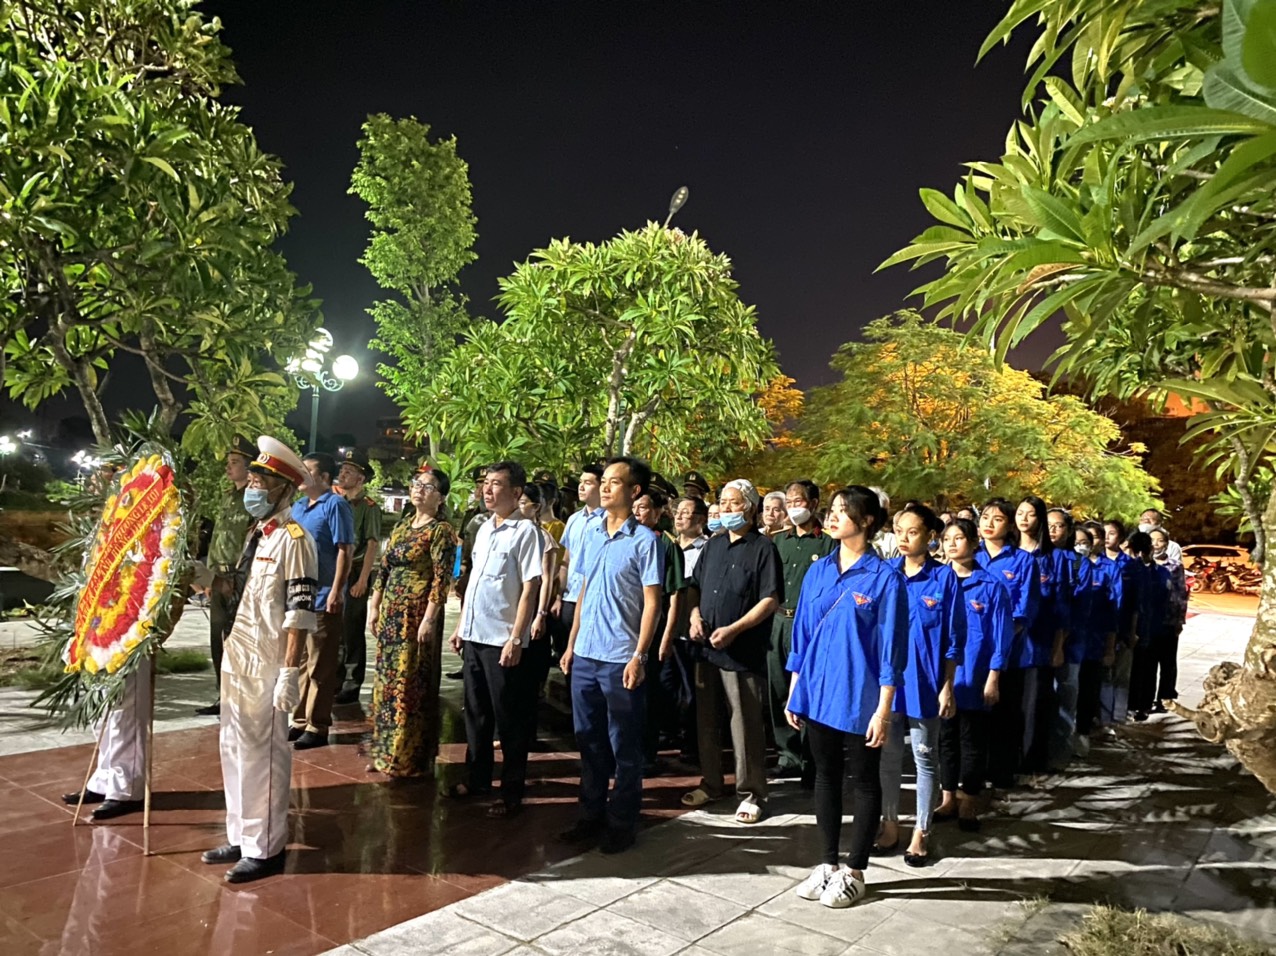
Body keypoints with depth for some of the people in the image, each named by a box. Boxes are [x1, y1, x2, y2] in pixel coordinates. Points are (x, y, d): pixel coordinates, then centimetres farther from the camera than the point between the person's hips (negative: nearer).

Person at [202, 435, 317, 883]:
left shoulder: (294, 539, -14)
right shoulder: (256, 534, 14)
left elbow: (300, 611, -18)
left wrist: (290, 671, -21)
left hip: (267, 665, -9)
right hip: (237, 659, 9)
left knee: (263, 755, 1)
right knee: (234, 750, 16)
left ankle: (266, 849, 14)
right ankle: (241, 838, 30)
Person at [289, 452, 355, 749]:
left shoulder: (335, 505, -9)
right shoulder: (297, 507, 16)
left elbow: (344, 551, -14)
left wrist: (336, 591, -20)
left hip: (322, 600, -8)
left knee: (320, 668, -1)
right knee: (299, 664, 15)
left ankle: (317, 728, 7)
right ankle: (300, 721, 25)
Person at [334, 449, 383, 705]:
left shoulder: (368, 506, -7)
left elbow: (372, 545, -10)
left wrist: (362, 580, -15)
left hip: (355, 574, -6)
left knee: (352, 631, -1)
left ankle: (351, 686, 8)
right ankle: (335, 680, 25)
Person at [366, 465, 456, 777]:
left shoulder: (441, 530, -9)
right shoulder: (402, 526, 13)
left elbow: (442, 578, -15)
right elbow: (384, 568, 16)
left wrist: (429, 619, -20)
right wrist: (374, 606, 12)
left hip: (418, 614, -7)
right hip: (390, 612, 7)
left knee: (411, 684, -1)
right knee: (386, 681, 13)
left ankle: (410, 758, 11)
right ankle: (385, 751, 26)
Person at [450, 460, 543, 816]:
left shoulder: (525, 531, -11)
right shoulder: (483, 529, 11)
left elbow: (530, 589, -14)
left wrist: (515, 639, -18)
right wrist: (461, 625, 16)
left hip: (502, 639, -7)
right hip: (474, 635, 7)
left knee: (509, 719, 4)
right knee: (476, 713, 18)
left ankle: (512, 792, 16)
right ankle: (477, 779, 33)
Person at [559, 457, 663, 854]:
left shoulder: (645, 540, -9)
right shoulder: (593, 535, 10)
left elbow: (652, 603, -10)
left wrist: (639, 656, -16)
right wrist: (571, 644, 14)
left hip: (621, 659, -6)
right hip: (585, 656, 6)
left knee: (624, 746, 6)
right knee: (589, 740, 15)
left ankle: (622, 823, 20)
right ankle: (592, 814, 29)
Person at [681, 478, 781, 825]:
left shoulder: (763, 548, -7)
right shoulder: (713, 545, 13)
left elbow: (771, 600, -13)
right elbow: (694, 586, 20)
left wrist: (733, 629, -19)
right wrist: (694, 615, 1)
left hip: (743, 653, -7)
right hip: (706, 649, 7)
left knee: (746, 726, 1)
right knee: (705, 721, 15)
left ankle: (751, 793, 14)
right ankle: (710, 783, 29)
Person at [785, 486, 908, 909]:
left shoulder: (884, 578, -11)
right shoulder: (818, 571, 4)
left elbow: (890, 648, -11)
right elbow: (802, 633, 9)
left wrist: (883, 710, -12)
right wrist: (794, 692, 9)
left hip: (859, 699, -5)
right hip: (817, 694, 5)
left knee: (864, 782, 10)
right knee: (826, 776, 15)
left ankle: (854, 871, 24)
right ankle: (828, 864, 30)